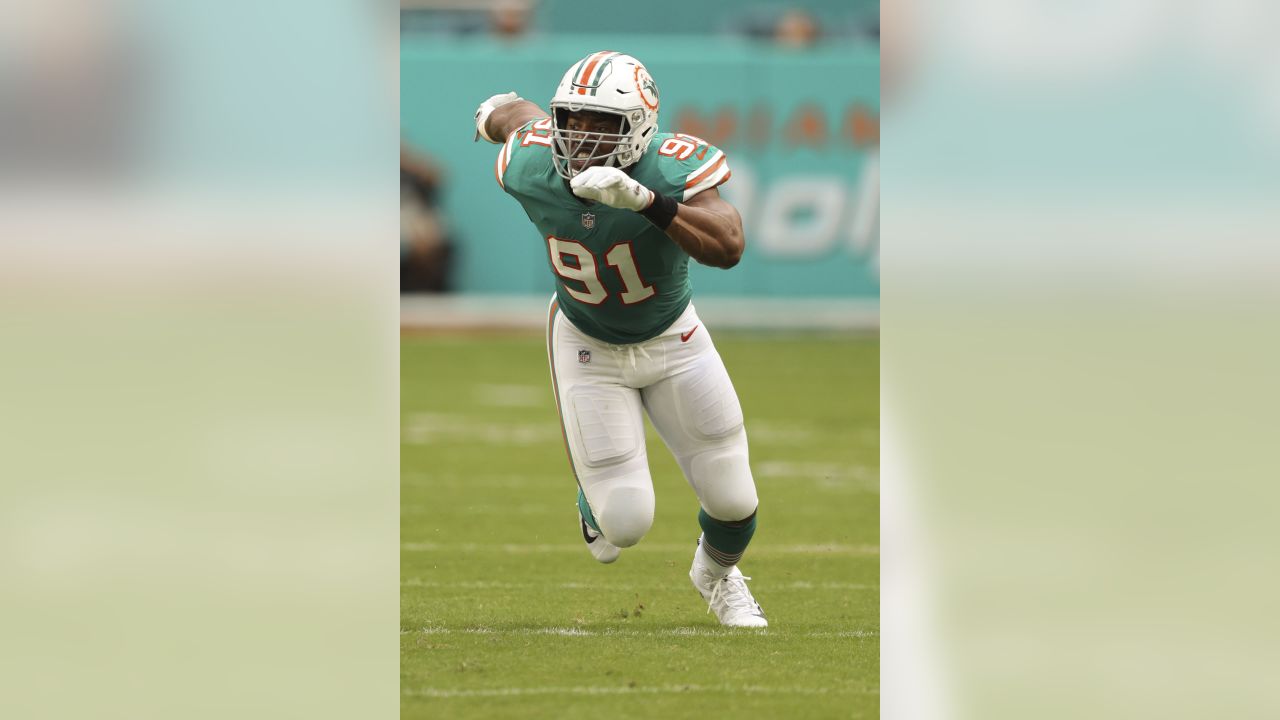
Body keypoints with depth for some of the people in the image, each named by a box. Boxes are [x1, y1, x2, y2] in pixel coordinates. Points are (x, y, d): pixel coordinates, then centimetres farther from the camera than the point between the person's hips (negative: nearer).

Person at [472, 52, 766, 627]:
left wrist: (647, 201, -61)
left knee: (732, 500, 3)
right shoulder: (531, 169, -24)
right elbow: (522, 116, 0)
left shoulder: (675, 169, -32)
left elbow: (728, 248, -48)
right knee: (625, 524, -5)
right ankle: (596, 500, 36)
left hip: (671, 340, 0)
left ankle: (717, 572, 41)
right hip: (587, 346, 0)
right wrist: (497, 110, 26)